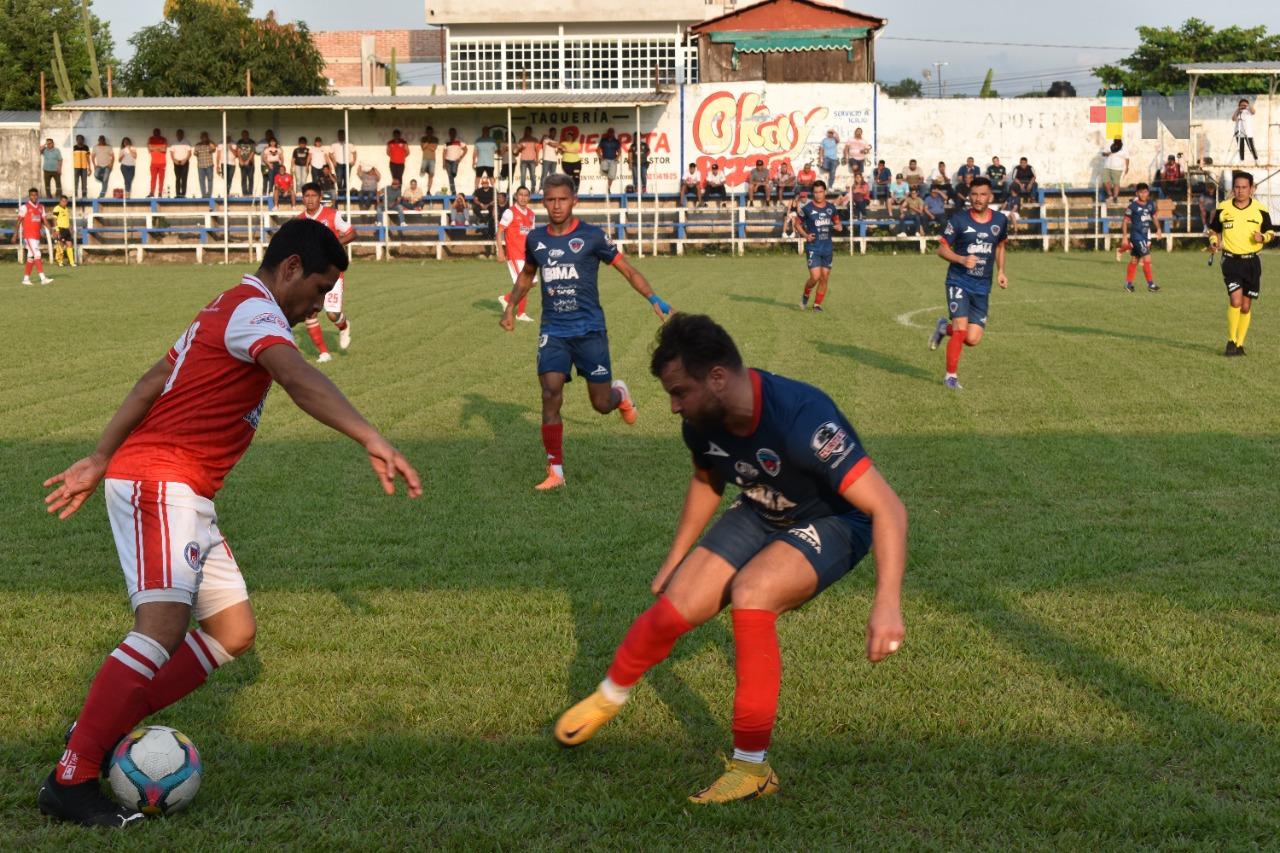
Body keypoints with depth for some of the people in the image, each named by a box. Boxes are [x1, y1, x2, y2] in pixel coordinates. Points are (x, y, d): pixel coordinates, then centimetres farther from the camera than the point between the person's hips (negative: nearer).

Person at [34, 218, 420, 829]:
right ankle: (70, 782, -23)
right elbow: (298, 379, -32)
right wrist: (371, 441, -44)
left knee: (233, 632, 7)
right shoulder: (254, 310, -12)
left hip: (186, 498, 11)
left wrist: (98, 463, 24)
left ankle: (105, 729, 9)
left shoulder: (229, 311, 21)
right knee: (163, 626, -24)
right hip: (160, 483, -11)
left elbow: (150, 385, 23)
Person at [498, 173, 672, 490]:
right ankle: (555, 472, -7)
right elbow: (527, 274, 26)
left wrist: (654, 300, -12)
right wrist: (510, 306, 17)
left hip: (589, 329, -2)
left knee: (601, 404, 1)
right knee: (550, 396, -15)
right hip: (553, 331, 2)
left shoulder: (592, 236, -6)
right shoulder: (535, 239, 6)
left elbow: (627, 269, -1)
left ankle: (620, 393, 41)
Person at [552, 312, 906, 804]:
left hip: (832, 524, -6)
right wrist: (675, 558, 17)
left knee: (750, 593, -32)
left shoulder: (801, 419, -37)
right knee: (674, 609, -5)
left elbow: (887, 508, -39)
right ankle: (610, 697, 29)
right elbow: (707, 481, 11)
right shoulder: (702, 421, -14)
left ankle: (753, 768, -20)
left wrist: (887, 604, -48)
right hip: (761, 514, 6)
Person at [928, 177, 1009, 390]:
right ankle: (951, 376, 2)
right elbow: (942, 248, -1)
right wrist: (962, 259, -19)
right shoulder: (959, 219, -7)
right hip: (959, 282, -3)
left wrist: (1000, 272, 9)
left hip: (982, 287, 4)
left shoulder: (1000, 220, 4)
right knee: (961, 330, -17)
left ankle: (944, 328, 28)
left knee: (973, 339, -4)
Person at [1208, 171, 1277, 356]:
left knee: (1246, 306, 6)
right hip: (1231, 261, -1)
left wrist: (1263, 237, -13)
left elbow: (1271, 232, 9)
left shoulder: (1260, 210, -1)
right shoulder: (1223, 208, -1)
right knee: (1235, 300, -18)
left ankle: (1240, 344, 20)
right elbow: (1213, 229, 13)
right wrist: (1213, 241, -8)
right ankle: (1231, 341, -5)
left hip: (1252, 261, 1)